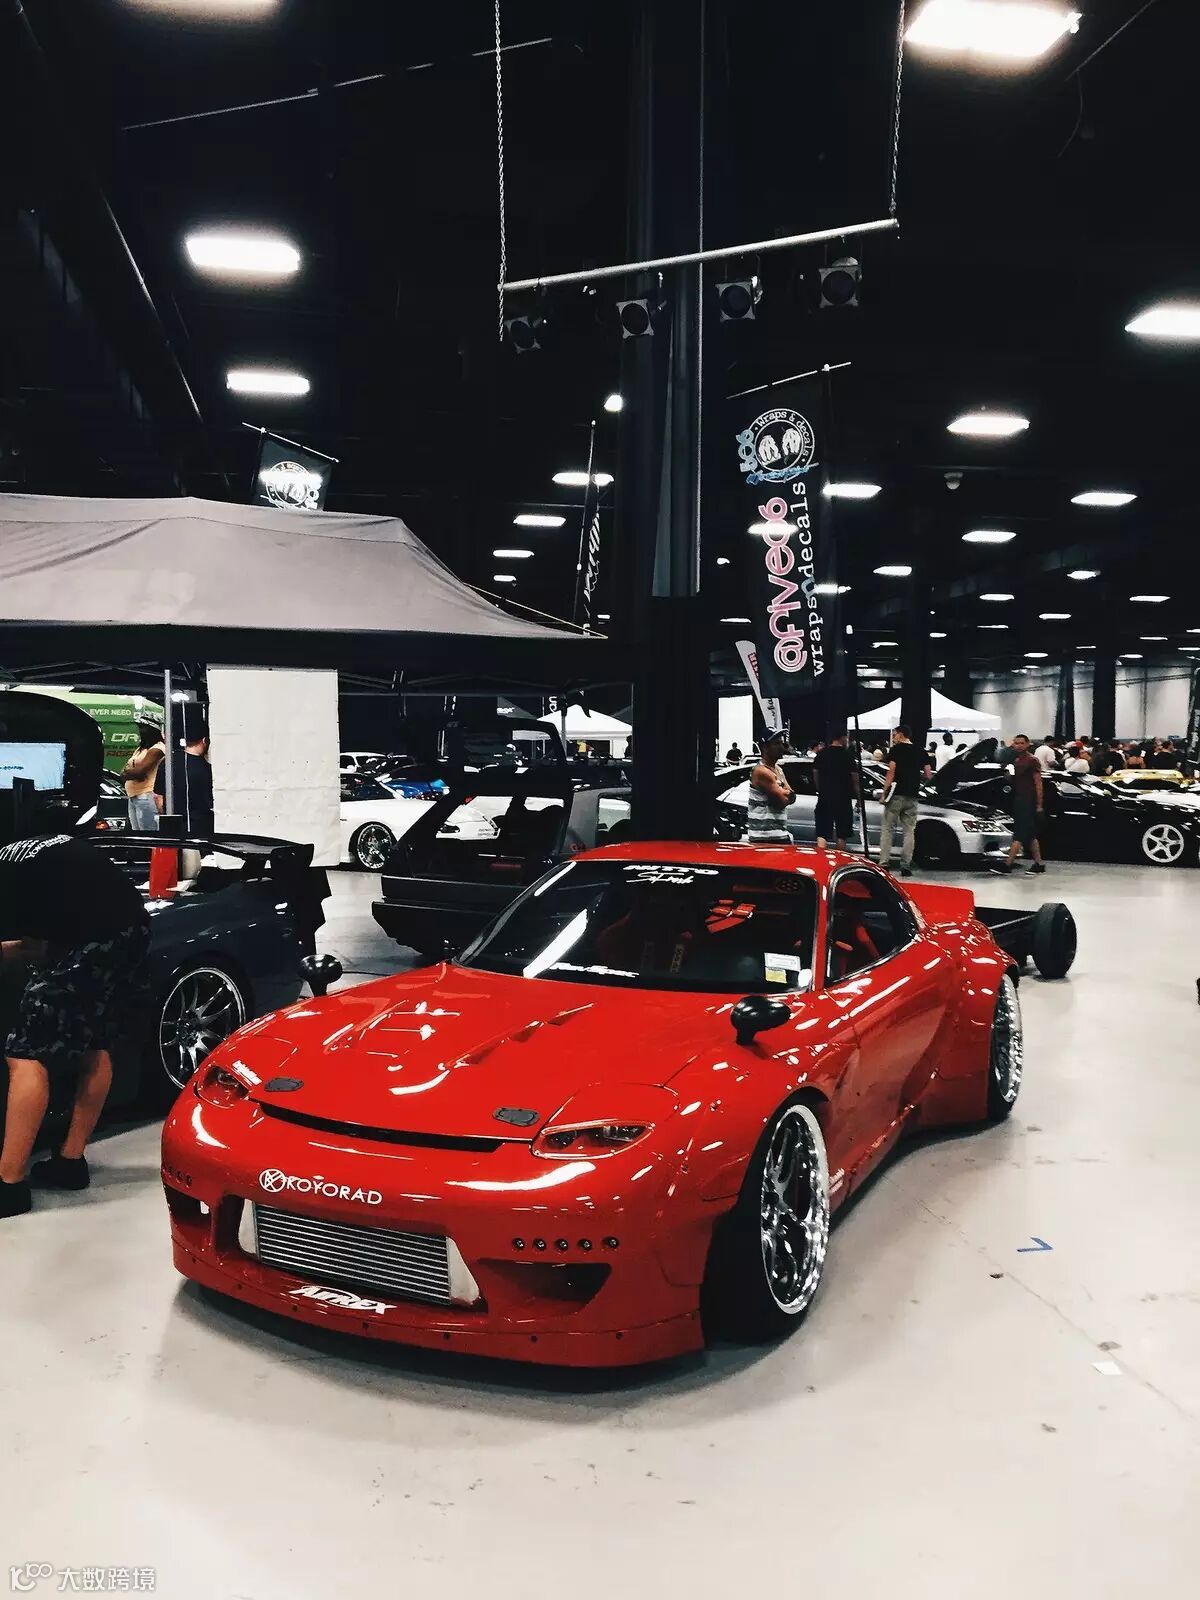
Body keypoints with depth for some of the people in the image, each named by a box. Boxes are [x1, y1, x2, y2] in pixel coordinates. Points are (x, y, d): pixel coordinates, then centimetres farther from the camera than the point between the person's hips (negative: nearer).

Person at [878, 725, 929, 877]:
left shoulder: (895, 750, -3)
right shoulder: (920, 752, 10)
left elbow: (891, 773, -11)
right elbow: (927, 775, 9)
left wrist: (884, 792, -7)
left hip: (896, 794, -4)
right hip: (912, 796, 4)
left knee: (887, 829, 3)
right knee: (909, 831, 7)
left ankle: (883, 862, -4)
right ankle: (906, 866, 3)